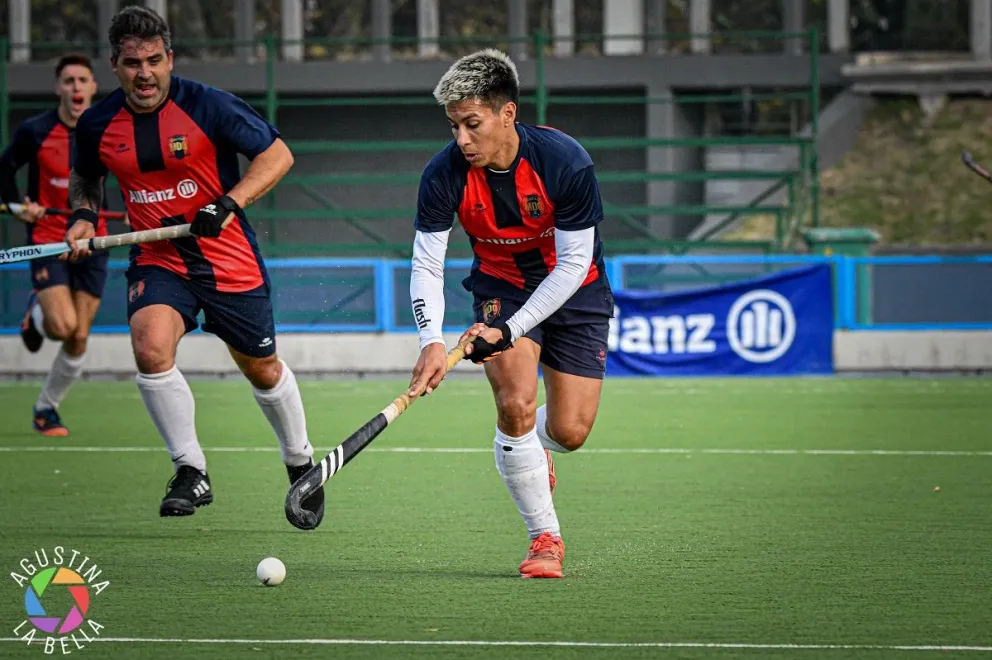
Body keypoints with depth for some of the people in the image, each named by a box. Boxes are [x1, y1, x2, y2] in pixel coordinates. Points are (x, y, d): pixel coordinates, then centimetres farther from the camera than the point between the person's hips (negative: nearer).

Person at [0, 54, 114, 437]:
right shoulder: (35, 131, -7)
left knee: (78, 340, 0)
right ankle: (36, 315, 19)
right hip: (47, 239, -3)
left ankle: (46, 408, 20)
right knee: (63, 327, -19)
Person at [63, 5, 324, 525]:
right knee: (150, 347, -26)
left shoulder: (207, 106, -14)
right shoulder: (97, 125, -2)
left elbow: (277, 154, -9)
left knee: (262, 369, 12)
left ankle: (301, 465, 38)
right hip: (157, 261, 2)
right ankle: (191, 472, -14)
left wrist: (229, 203, -21)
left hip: (230, 261, -2)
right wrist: (82, 216, -2)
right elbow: (84, 176, 19)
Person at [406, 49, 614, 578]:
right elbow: (426, 264, -16)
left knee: (569, 431, -6)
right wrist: (432, 341, -31)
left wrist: (510, 328, -29)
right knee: (515, 405, -22)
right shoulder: (444, 174, -22)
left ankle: (525, 444, 33)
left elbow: (573, 263, -24)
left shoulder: (566, 163, -29)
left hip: (573, 290, -1)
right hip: (501, 285, 1)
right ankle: (545, 538, -5)